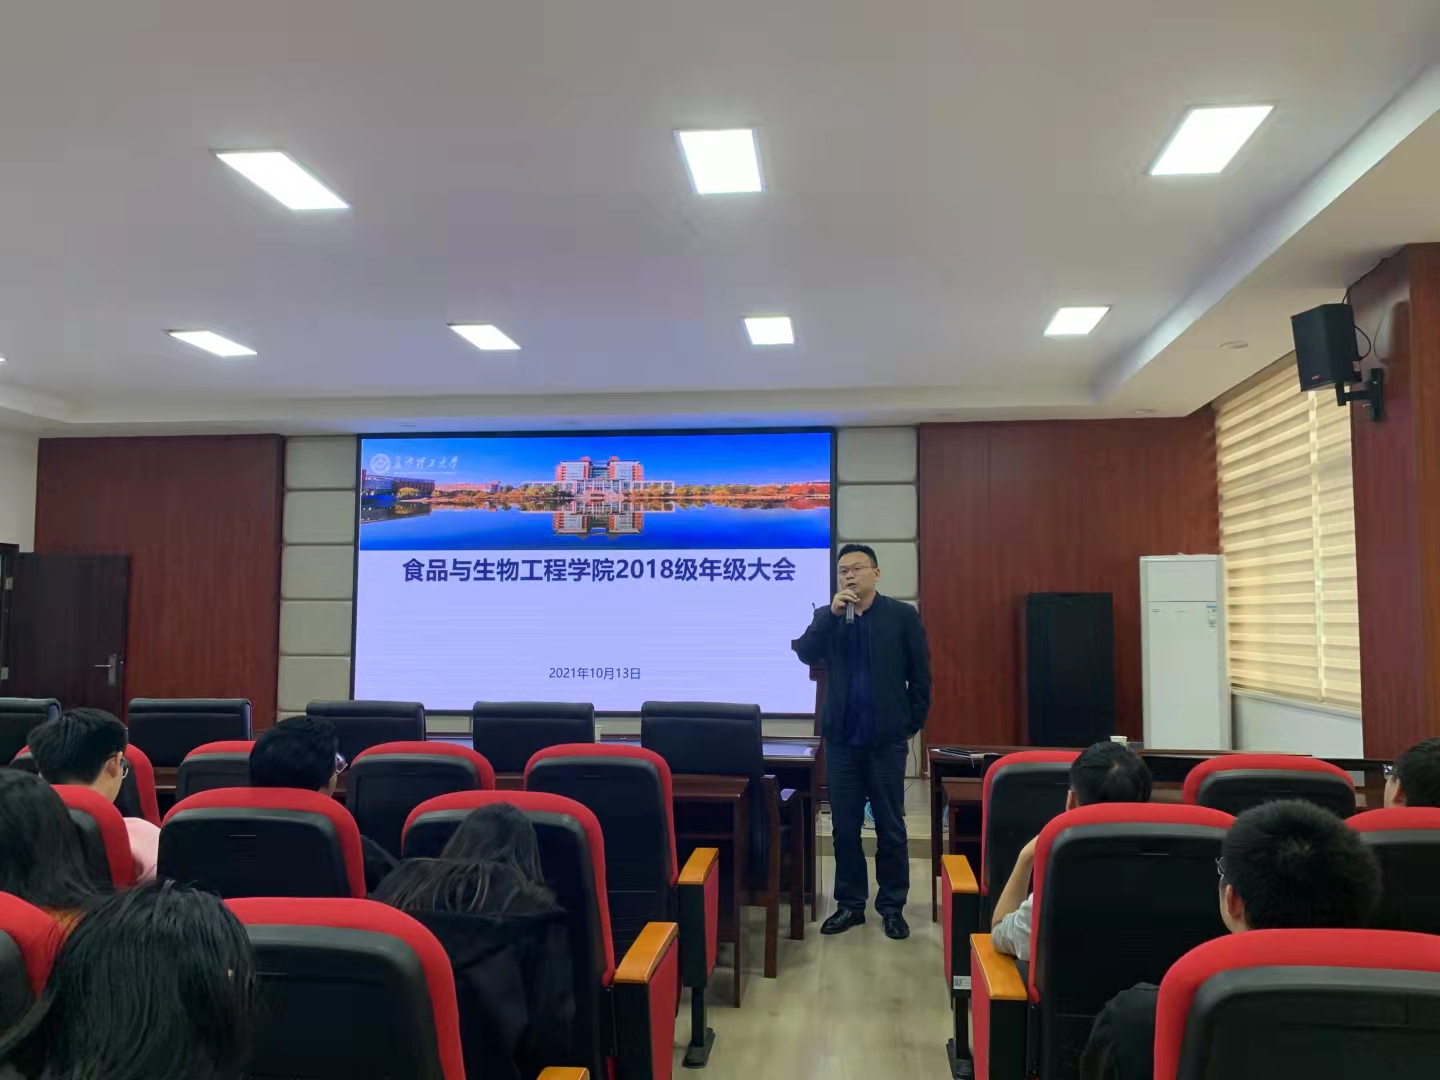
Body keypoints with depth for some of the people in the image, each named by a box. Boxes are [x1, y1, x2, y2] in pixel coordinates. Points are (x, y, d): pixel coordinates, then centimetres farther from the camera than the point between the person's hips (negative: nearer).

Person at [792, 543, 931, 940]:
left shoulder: (902, 615, -1)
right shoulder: (827, 616, 8)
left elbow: (920, 676, 2)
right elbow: (805, 654, -9)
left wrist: (913, 724, -1)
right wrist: (832, 614, -15)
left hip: (887, 739, -2)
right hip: (841, 738, 3)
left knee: (891, 827, 6)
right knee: (844, 826, 9)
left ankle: (893, 906, 18)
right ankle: (850, 903, 21)